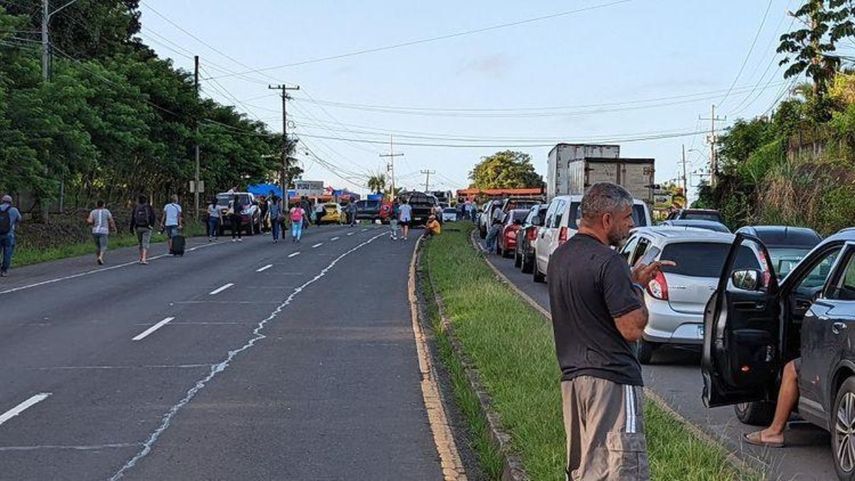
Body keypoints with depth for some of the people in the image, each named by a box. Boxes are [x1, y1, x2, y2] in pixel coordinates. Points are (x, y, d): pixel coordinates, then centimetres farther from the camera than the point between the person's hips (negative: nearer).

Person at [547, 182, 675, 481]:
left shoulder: (559, 257, 12)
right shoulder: (608, 262, -16)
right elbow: (632, 329, -17)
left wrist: (633, 280, 17)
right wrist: (638, 290, -1)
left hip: (571, 376, 9)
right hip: (610, 380, -9)